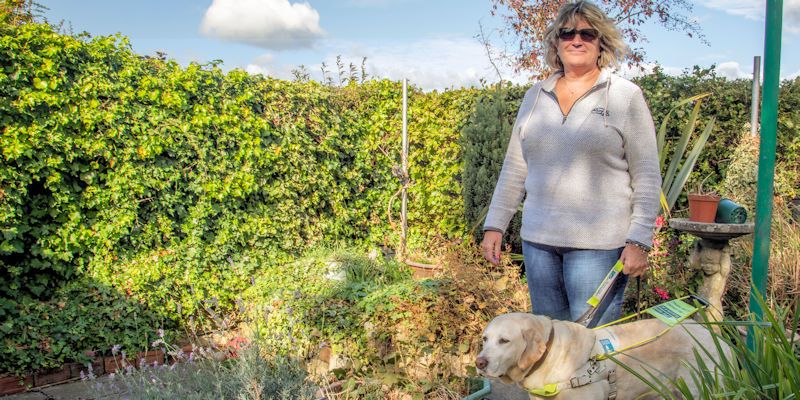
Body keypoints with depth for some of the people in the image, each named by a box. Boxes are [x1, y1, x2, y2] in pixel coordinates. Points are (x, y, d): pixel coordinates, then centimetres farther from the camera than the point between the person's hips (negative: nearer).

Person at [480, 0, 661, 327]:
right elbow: (514, 168, 13)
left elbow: (647, 177, -3)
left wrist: (639, 241, -10)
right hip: (538, 239, 4)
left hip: (599, 244, -4)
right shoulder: (535, 95, 10)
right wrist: (494, 226, 8)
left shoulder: (626, 96, -1)